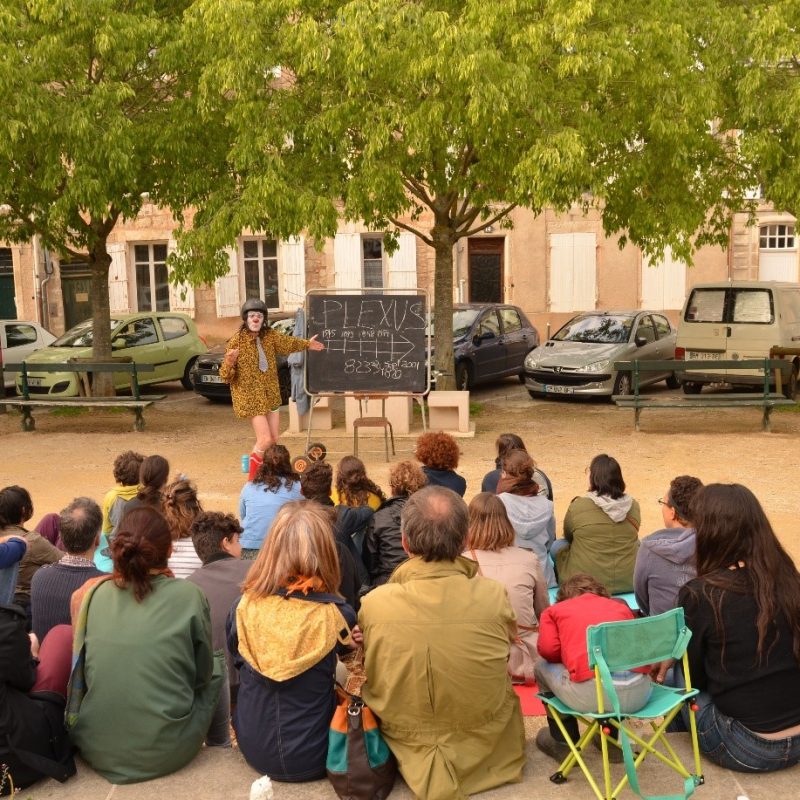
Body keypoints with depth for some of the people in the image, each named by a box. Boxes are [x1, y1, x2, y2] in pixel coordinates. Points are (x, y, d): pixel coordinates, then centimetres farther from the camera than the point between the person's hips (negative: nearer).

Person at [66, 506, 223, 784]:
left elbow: (85, 669, 9)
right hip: (165, 753, -3)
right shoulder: (188, 595, -11)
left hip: (96, 750, 3)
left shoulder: (94, 593, -3)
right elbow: (202, 673, 1)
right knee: (216, 666, 23)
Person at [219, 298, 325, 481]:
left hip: (270, 394, 6)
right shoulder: (237, 340, -16)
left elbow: (287, 343, 23)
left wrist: (307, 344, 36)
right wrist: (229, 362, -35)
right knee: (265, 439, -12)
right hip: (250, 397, -6)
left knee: (274, 440, 8)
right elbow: (226, 376, -14)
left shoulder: (269, 335, -1)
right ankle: (252, 478, 7)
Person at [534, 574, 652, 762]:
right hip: (639, 693, 4)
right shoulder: (621, 606, 28)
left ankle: (564, 743, 34)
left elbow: (548, 649, 3)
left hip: (592, 694, -4)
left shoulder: (554, 610, 19)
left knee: (542, 667, 26)